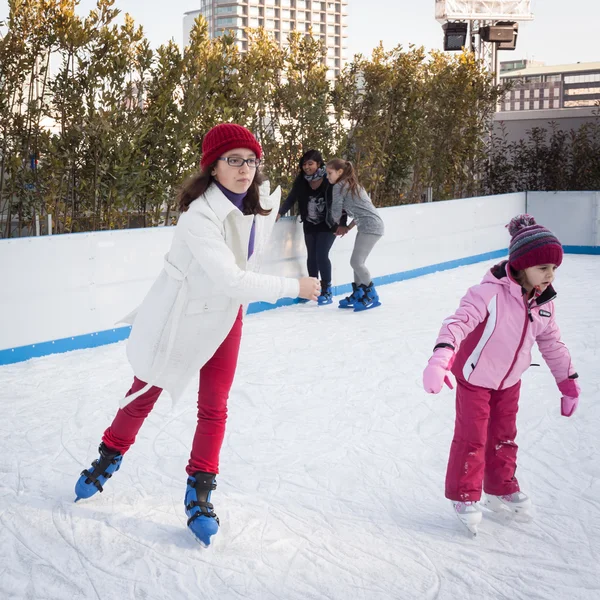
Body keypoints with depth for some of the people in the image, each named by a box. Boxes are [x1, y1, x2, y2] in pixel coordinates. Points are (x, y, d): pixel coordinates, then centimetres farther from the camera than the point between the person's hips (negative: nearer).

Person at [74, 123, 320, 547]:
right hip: (180, 316, -5)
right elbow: (230, 280, -36)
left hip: (226, 315, 5)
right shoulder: (200, 215, -31)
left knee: (214, 409, 6)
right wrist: (292, 288, -29)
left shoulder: (263, 202, -8)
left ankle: (200, 491, 22)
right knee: (145, 395, 14)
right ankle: (110, 457, 39)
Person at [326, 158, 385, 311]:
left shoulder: (339, 186, -5)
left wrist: (340, 224, 17)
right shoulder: (353, 185, 22)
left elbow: (336, 212, -4)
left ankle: (372, 296, -3)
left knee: (356, 262, -9)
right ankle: (357, 295, 18)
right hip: (370, 226, 10)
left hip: (370, 226, -10)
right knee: (357, 262, 12)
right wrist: (348, 227, 20)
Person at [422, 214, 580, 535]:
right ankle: (464, 496, 20)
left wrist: (569, 382, 10)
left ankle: (502, 489, 37)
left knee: (504, 437, 19)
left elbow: (552, 343, 5)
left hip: (510, 381, 6)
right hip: (475, 377, -6)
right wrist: (441, 358, -55)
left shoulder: (544, 302, -7)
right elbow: (459, 322, -40)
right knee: (472, 438, 2)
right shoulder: (490, 293, -30)